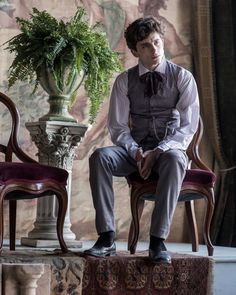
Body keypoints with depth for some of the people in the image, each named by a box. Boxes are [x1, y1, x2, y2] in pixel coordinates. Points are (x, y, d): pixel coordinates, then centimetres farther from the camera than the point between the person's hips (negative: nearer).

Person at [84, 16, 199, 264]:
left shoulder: (182, 77, 0)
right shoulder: (124, 81, 6)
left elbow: (188, 127, -5)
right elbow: (117, 127, 4)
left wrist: (158, 151, -20)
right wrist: (135, 151, -17)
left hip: (169, 149, -2)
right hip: (135, 149, 2)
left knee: (174, 160, -39)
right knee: (100, 156, -29)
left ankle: (158, 241, -40)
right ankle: (106, 237, -30)